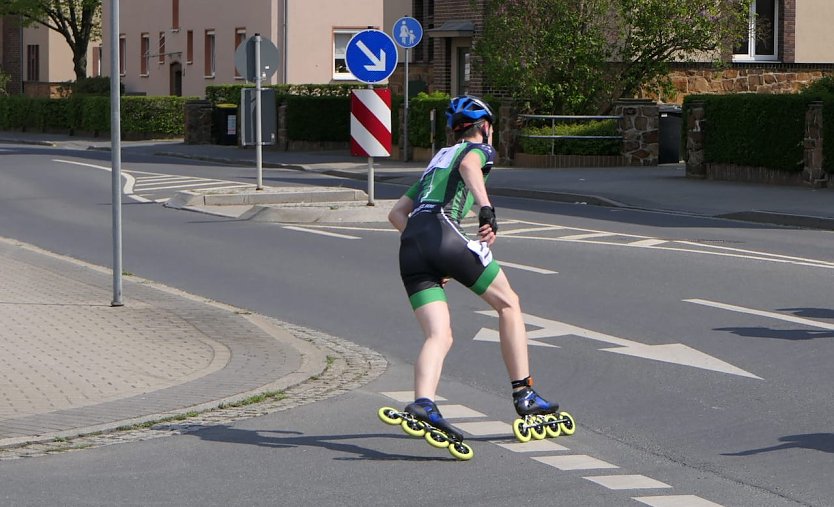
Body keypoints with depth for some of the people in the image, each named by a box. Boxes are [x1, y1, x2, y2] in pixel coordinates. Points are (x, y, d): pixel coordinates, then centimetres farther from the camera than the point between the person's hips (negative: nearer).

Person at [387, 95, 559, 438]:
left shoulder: (437, 160, 36)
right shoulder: (478, 149, 16)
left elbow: (396, 213, 29)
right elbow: (468, 166, -11)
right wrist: (487, 210, -24)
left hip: (410, 244, 6)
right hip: (444, 232, -6)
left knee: (439, 336, -3)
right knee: (508, 303, 11)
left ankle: (423, 402, -29)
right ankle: (523, 394, 9)